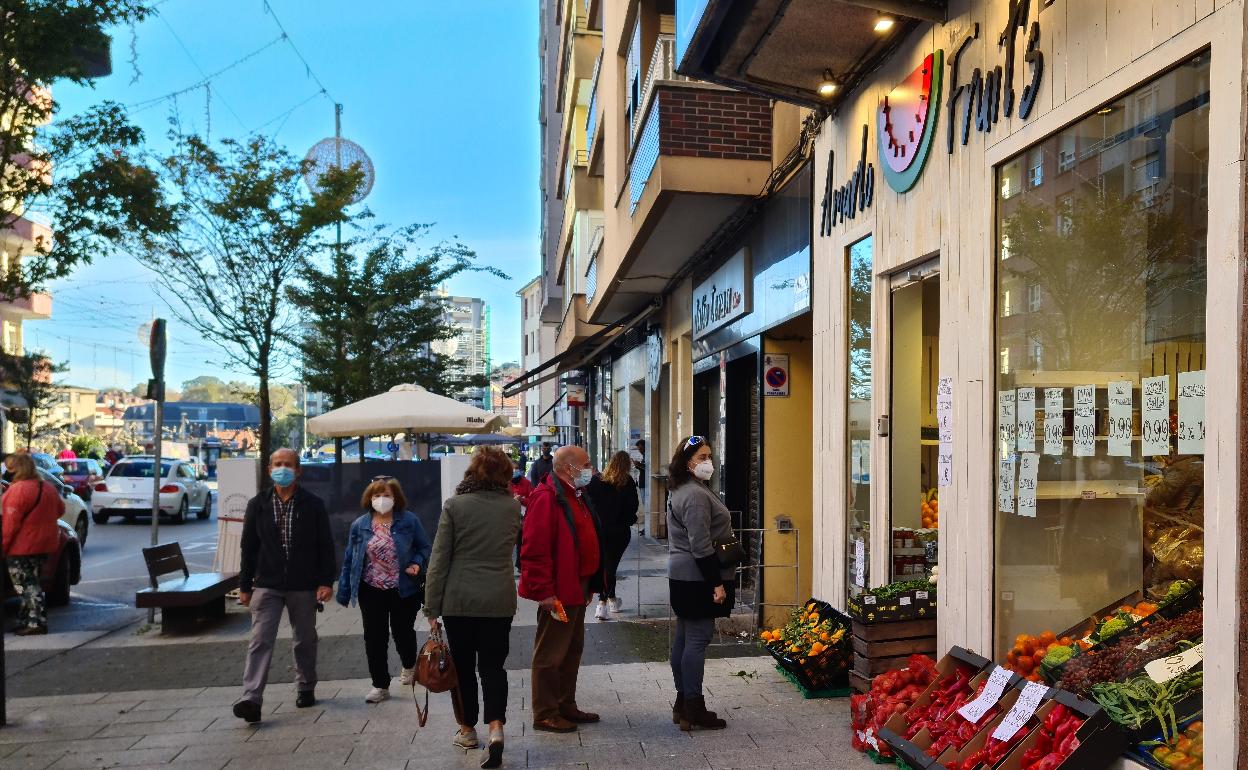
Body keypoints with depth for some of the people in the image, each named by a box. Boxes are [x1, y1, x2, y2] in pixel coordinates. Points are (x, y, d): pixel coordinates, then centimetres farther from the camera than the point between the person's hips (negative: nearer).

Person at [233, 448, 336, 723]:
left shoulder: (313, 505, -1)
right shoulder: (257, 505, 5)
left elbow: (325, 546, -1)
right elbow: (249, 547, 7)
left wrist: (326, 581, -8)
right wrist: (244, 585, 6)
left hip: (303, 587, 0)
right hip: (267, 585, 1)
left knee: (305, 640, 12)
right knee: (260, 641, -8)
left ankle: (306, 688, 28)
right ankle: (251, 699, -11)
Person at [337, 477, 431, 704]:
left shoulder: (409, 521, -6)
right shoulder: (359, 525, 0)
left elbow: (424, 547, 2)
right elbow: (349, 559, 4)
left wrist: (417, 563, -18)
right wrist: (344, 591, 3)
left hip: (403, 590, -1)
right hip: (371, 591, 1)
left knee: (403, 632, 14)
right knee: (374, 638, 3)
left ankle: (409, 666, 45)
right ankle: (380, 685, 16)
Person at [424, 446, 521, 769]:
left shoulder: (455, 506, -9)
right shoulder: (513, 506, -1)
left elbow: (439, 560, -7)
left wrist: (433, 608, -1)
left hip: (459, 600, -2)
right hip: (500, 600, 2)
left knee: (463, 666, 14)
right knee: (493, 665, 9)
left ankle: (468, 730, 25)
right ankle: (496, 727, -8)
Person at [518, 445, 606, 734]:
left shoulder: (574, 496, 14)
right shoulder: (546, 498, -18)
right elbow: (534, 550, -23)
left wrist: (589, 584, 21)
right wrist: (544, 591, -24)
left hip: (577, 588, 10)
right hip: (558, 592, -10)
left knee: (573, 649, 18)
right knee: (550, 654, 1)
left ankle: (566, 707, 30)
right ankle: (545, 715, 11)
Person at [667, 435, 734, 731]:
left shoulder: (683, 491, 15)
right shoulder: (696, 495, -18)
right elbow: (701, 545, -21)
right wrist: (717, 583, -18)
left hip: (683, 576, 11)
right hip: (698, 579, -11)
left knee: (683, 638, 13)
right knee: (697, 640, -5)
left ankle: (683, 704, 21)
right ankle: (694, 710, 0)